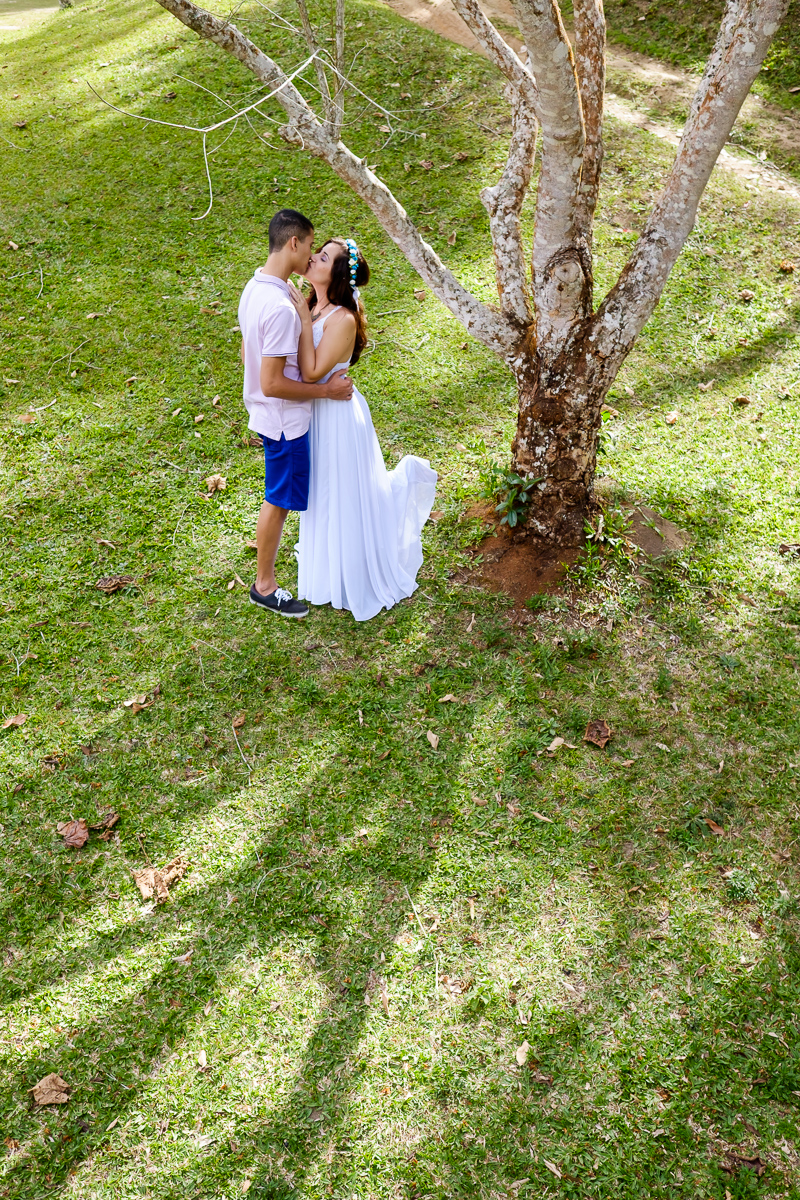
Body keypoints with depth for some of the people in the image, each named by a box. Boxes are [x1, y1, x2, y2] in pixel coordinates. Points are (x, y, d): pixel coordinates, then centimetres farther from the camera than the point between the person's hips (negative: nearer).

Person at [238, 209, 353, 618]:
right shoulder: (281, 307, -30)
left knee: (283, 495, 25)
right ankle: (264, 586, 22)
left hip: (268, 415, 9)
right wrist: (326, 390, -19)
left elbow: (247, 354, 13)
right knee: (279, 500, 6)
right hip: (284, 419, -9)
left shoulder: (253, 288, 2)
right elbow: (272, 384, -30)